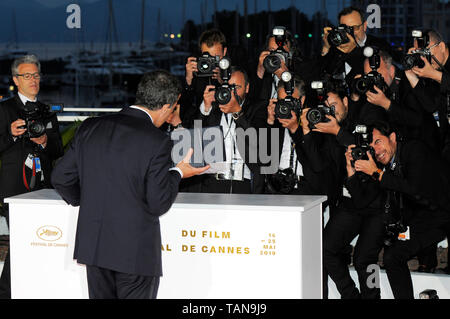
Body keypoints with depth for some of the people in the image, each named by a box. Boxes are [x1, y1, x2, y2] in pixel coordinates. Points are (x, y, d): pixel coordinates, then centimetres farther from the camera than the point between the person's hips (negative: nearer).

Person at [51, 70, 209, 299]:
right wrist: (178, 173, 4)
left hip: (93, 245, 5)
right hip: (136, 249, -5)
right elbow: (158, 204, -13)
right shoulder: (157, 141, -14)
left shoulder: (90, 128, 2)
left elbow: (61, 178, 7)